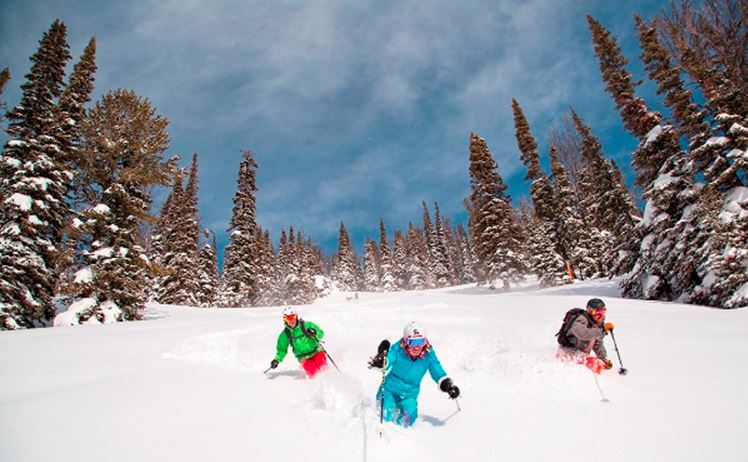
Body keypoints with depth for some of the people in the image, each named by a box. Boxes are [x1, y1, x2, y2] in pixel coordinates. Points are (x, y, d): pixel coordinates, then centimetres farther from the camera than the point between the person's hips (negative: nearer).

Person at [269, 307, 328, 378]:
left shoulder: (307, 325, -7)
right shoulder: (285, 334, 1)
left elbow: (321, 334, -7)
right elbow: (282, 349, 14)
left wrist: (314, 333, -27)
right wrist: (277, 360, 0)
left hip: (316, 352, -1)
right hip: (304, 358, 1)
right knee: (312, 372, -23)